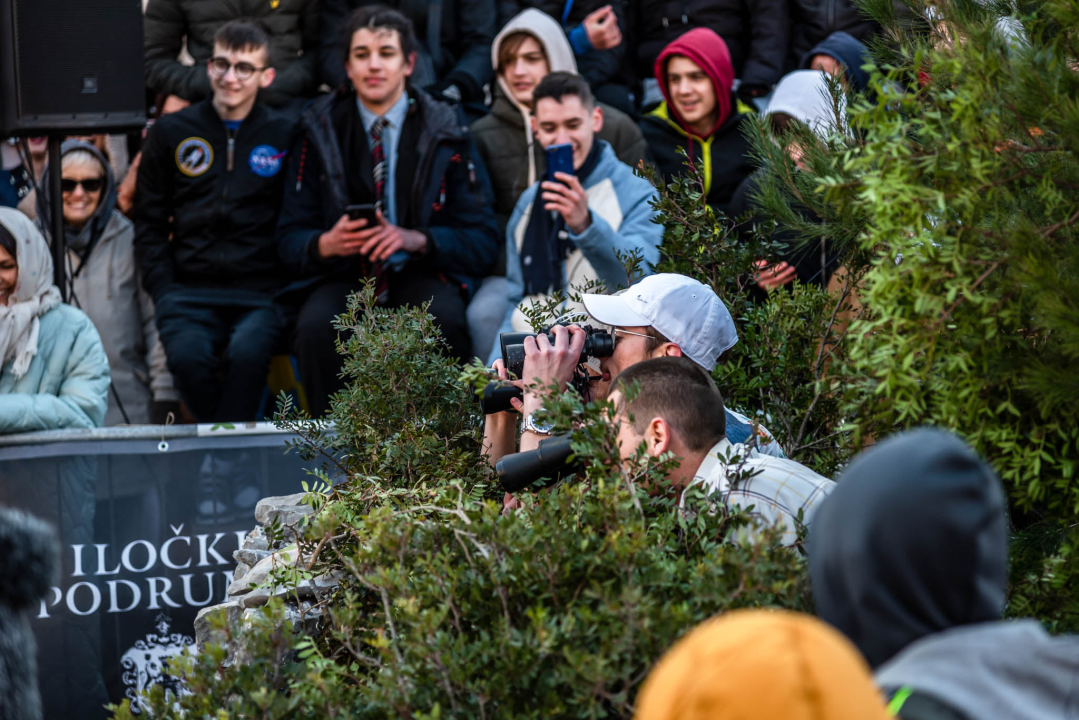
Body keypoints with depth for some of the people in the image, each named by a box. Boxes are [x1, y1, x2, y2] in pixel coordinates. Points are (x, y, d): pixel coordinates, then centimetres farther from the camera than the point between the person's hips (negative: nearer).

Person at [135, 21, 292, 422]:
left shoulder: (284, 136, 9)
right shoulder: (171, 133, 13)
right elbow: (149, 223, 14)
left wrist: (287, 292, -7)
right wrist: (163, 292, 1)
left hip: (260, 291, -1)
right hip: (189, 289, 1)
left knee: (248, 352, -33)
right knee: (187, 355, -30)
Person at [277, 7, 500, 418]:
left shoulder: (444, 133, 4)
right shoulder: (321, 131, 6)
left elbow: (482, 240, 0)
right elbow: (290, 237, 6)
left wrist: (417, 240, -19)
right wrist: (326, 244, -18)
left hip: (421, 278, -1)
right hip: (344, 278, 1)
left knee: (444, 321, -35)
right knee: (316, 326, -33)